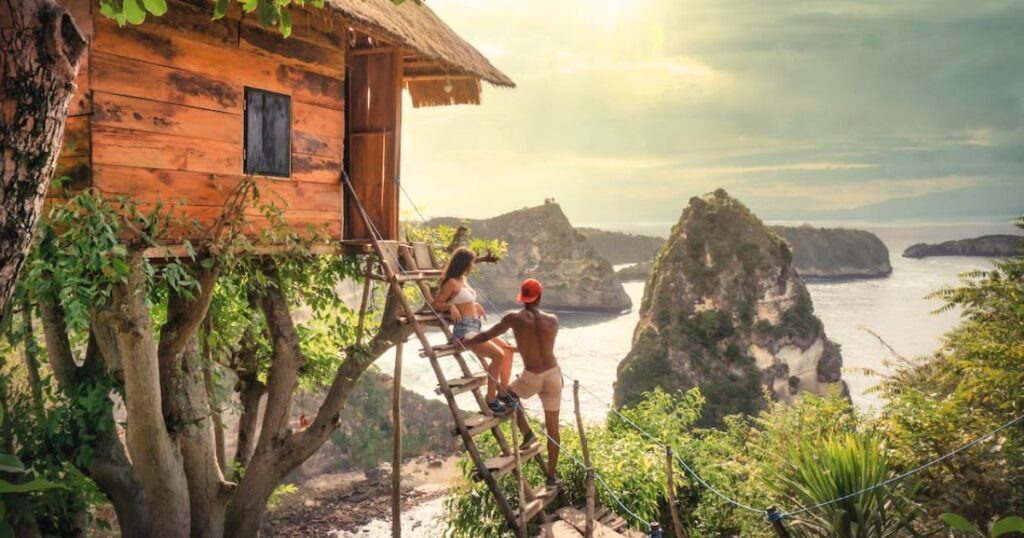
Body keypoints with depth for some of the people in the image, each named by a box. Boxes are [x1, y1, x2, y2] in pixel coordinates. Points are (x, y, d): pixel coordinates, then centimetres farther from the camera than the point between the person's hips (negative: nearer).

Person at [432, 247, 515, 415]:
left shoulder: (464, 279, 17)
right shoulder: (452, 283, -8)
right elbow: (435, 304, -11)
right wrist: (450, 306, -25)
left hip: (476, 328, 10)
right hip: (464, 330, -10)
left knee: (507, 350, 4)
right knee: (498, 355, -23)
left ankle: (504, 393, 7)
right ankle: (491, 400, -15)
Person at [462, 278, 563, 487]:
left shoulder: (514, 318, -6)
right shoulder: (553, 320, 1)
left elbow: (487, 335, 2)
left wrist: (464, 343, 15)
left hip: (532, 378, -3)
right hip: (553, 375, 3)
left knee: (507, 395, 28)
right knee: (552, 427, 12)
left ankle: (527, 433, 13)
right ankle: (552, 475, 16)